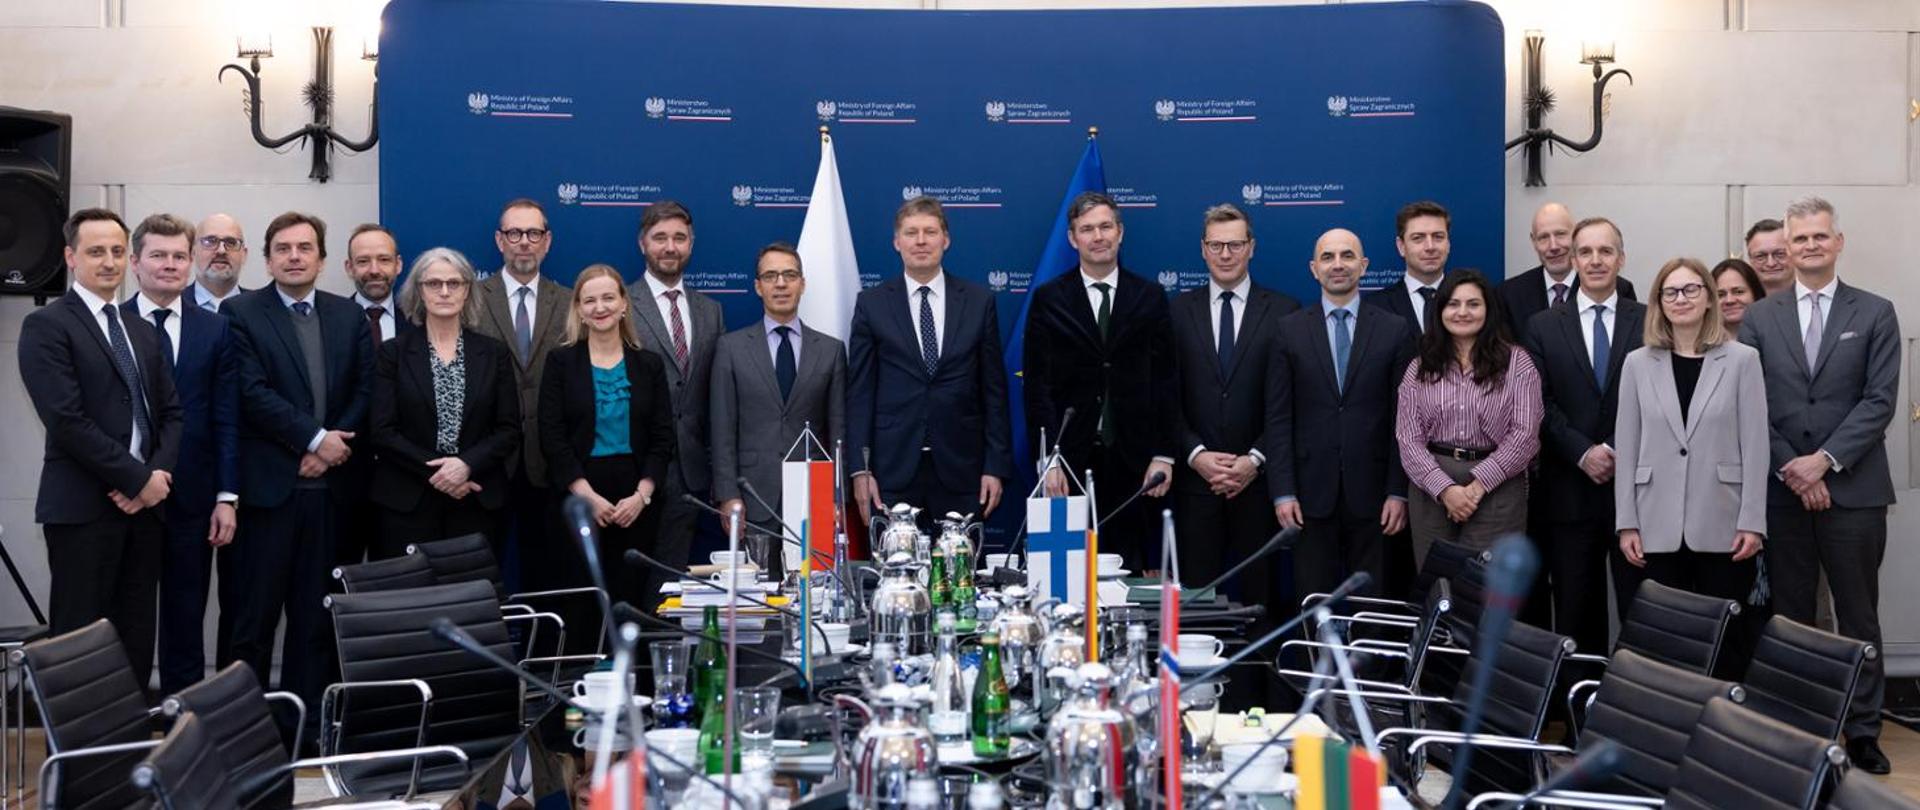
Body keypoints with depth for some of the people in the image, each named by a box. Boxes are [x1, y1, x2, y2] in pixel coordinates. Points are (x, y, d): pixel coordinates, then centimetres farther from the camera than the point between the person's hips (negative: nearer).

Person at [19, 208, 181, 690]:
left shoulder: (143, 332, 17)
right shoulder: (47, 326, -4)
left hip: (144, 504, 6)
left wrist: (158, 474, -5)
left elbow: (171, 412, 13)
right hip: (83, 507, -6)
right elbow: (67, 420, -14)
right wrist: (139, 479, -13)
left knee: (137, 638, 8)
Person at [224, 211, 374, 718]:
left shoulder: (349, 316, 13)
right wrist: (315, 438, -13)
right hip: (268, 485, -3)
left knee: (315, 614, 8)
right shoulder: (241, 313, 1)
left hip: (329, 485, 4)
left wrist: (332, 447, -6)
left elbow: (365, 390, 7)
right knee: (257, 613, 1)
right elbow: (253, 392, -9)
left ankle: (307, 717, 15)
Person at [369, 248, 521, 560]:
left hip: (477, 500, 1)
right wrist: (434, 472, -11)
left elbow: (509, 430, 4)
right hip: (407, 502, -1)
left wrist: (467, 465, -12)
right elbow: (383, 431, -2)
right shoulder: (393, 352, 4)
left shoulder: (494, 353, 8)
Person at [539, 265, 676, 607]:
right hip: (577, 501, -1)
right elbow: (552, 437, -3)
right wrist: (588, 495, -12)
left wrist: (641, 495, -8)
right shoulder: (561, 361, 3)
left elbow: (663, 438, 5)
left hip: (637, 504, 2)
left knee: (629, 599, 2)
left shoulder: (649, 364, 8)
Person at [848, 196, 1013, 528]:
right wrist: (859, 469, -3)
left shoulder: (979, 301, 6)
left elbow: (994, 389, 6)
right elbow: (859, 392, 3)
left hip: (961, 470, 1)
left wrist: (997, 466, 1)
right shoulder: (871, 304, 5)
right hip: (893, 470, 0)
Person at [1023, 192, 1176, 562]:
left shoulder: (1150, 297, 7)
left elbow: (1164, 382, 6)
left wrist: (1163, 455, -1)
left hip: (1136, 462, 1)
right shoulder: (1048, 299, 4)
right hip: (1071, 459, -1)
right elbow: (1038, 386, 1)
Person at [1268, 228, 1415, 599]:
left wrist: (1399, 491, -3)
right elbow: (1278, 418, 2)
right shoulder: (1290, 330, 4)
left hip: (1371, 491, 0)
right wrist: (1283, 492, -4)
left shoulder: (1395, 330, 3)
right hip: (1311, 492, 0)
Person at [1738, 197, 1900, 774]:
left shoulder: (1875, 314, 3)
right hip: (1781, 489, 1)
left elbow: (1880, 401, -4)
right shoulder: (1759, 318, 7)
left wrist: (1824, 460, -14)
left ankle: (1863, 732, 14)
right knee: (1790, 617, 8)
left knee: (1858, 617, 5)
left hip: (1854, 488, -1)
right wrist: (1790, 468, -9)